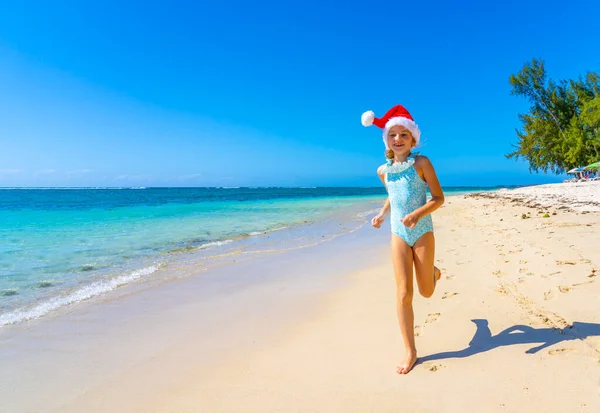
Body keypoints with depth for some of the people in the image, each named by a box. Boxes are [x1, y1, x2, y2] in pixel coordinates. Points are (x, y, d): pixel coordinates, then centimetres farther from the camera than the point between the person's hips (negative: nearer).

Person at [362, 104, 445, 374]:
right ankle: (410, 351, 8)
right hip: (398, 234, 2)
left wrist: (417, 213, -24)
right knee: (403, 294, -4)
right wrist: (382, 214, 6)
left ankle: (434, 272, 49)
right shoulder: (383, 170, 4)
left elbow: (439, 198, -9)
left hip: (422, 232, -2)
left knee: (426, 292, 11)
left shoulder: (421, 163, -8)